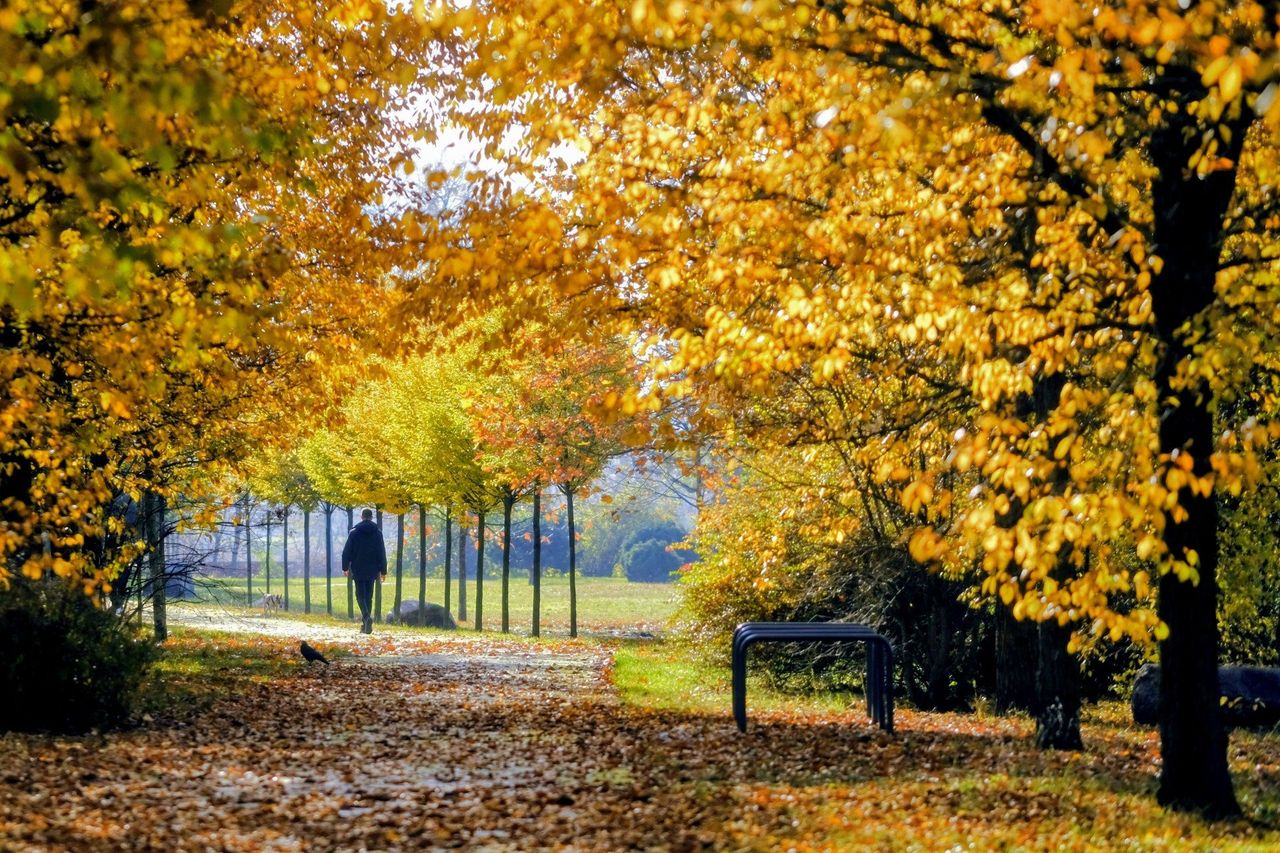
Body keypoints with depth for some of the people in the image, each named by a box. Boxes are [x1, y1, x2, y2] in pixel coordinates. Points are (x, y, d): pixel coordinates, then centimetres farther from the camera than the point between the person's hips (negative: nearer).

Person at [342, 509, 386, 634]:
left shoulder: (354, 532, -3)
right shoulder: (377, 532, 1)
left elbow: (347, 551, -2)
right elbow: (382, 553, 2)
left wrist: (345, 567, 7)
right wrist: (383, 571, 6)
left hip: (358, 569, -2)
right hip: (372, 570, 2)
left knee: (360, 595, 1)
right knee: (368, 596, 9)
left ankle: (367, 617, -25)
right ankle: (366, 625, 8)